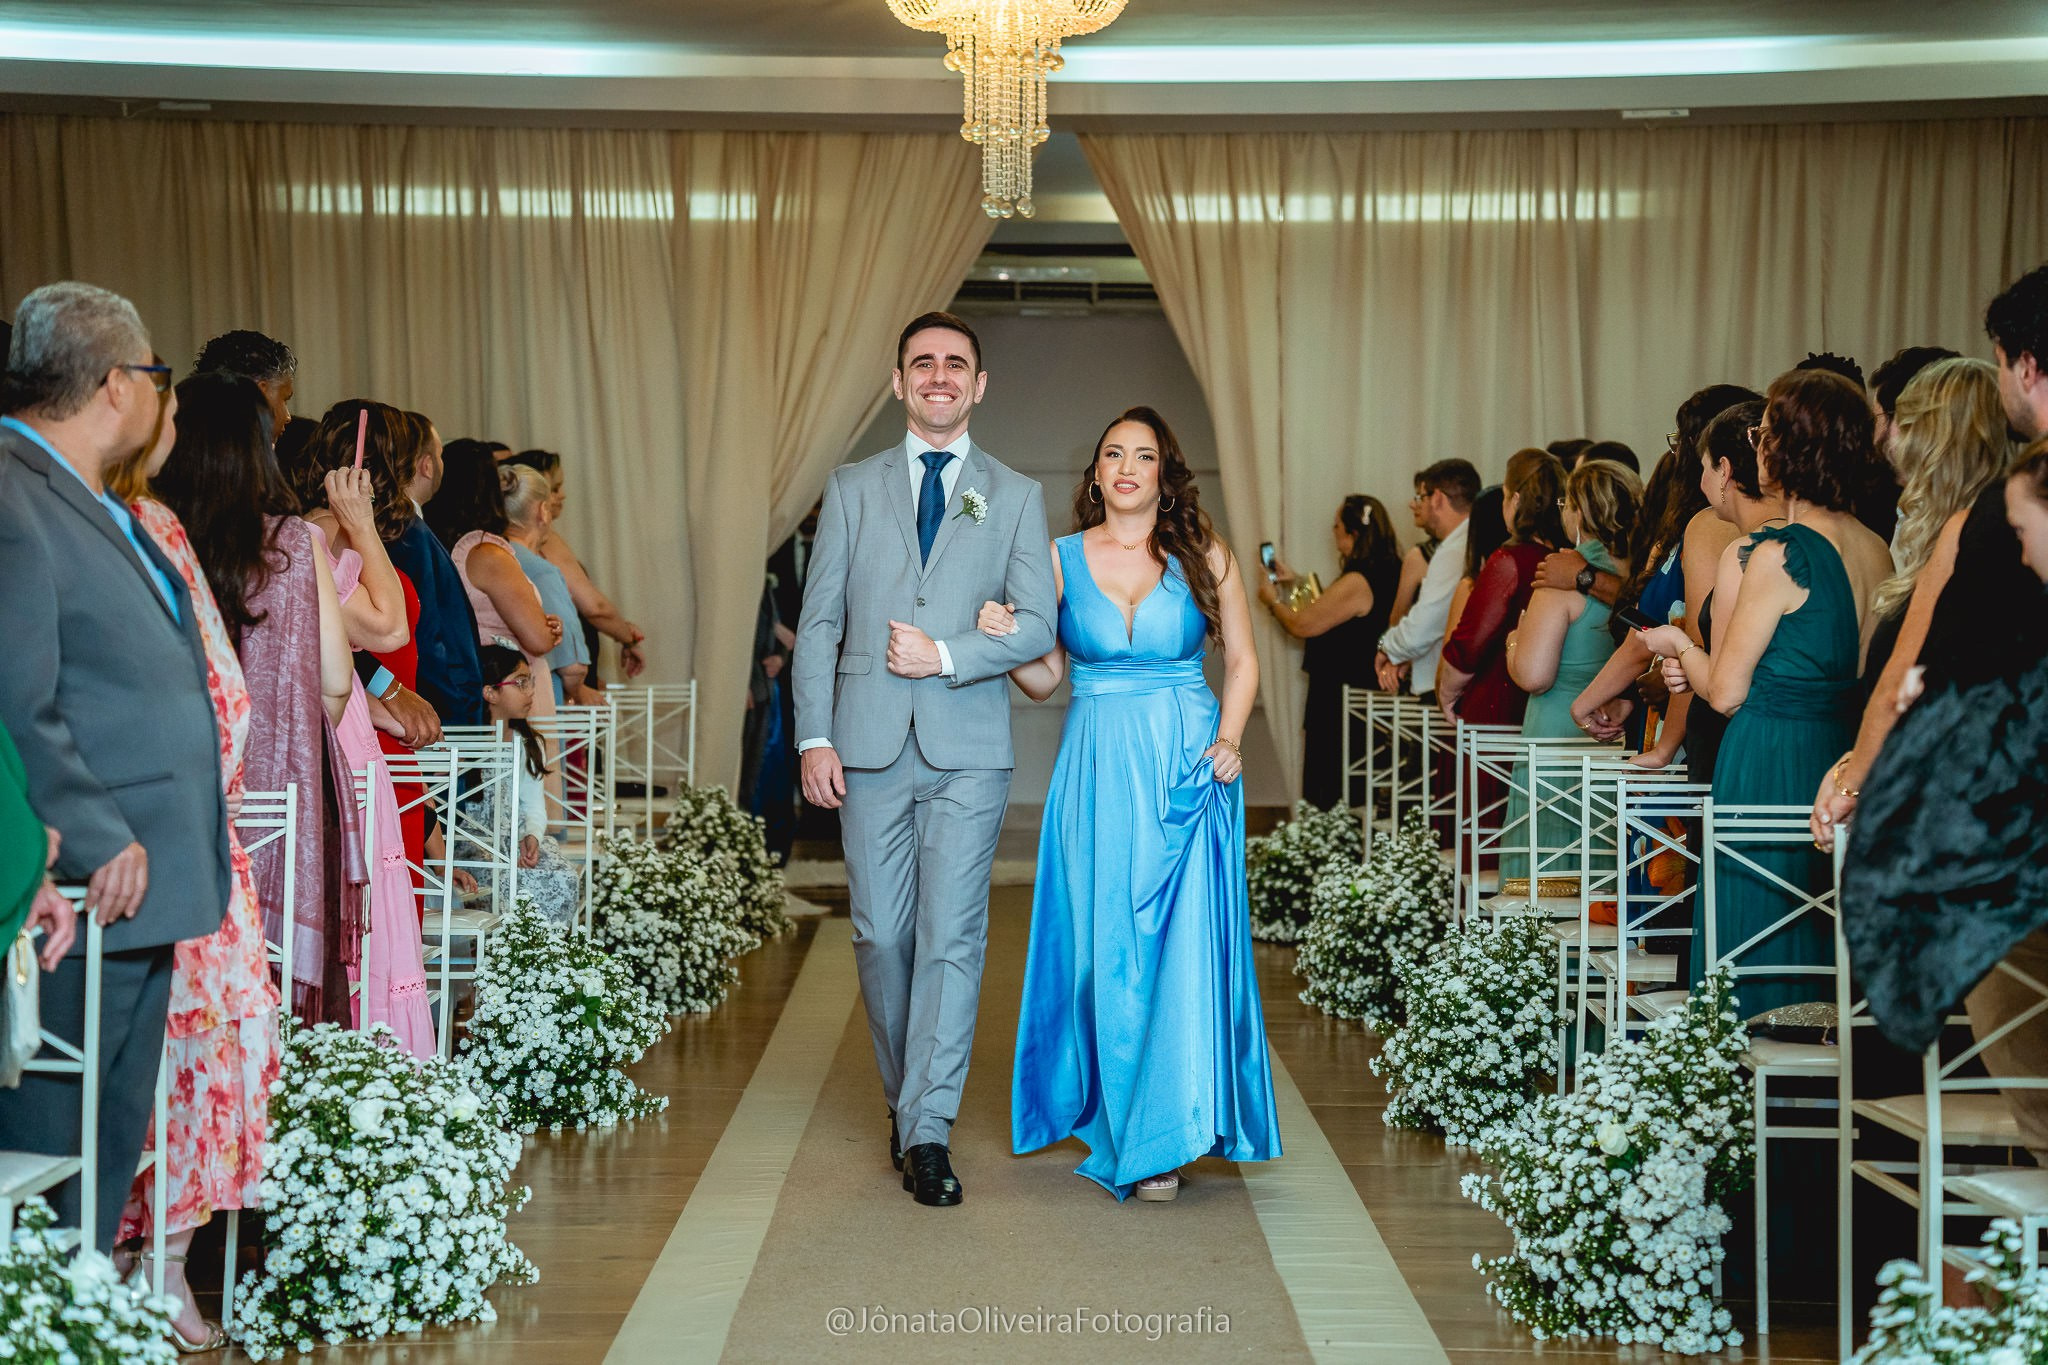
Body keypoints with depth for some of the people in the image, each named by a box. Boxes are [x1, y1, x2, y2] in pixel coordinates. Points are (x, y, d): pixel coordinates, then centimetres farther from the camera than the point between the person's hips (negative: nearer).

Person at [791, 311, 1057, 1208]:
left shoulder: (1016, 497, 9)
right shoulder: (851, 490, 12)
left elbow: (1037, 627, 2)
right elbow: (818, 622, 8)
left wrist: (945, 654, -12)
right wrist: (814, 736, -2)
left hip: (968, 749, -1)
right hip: (870, 747, 1)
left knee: (952, 936, -7)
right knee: (880, 936, 5)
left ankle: (927, 1131, -4)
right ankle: (905, 1102, 22)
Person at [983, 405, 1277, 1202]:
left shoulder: (1204, 556, 4)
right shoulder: (1060, 559, 6)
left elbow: (1241, 660, 9)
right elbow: (1044, 680, 10)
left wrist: (1229, 738, -6)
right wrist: (1006, 641, -9)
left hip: (1188, 768, -1)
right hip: (1097, 771, 1)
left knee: (1186, 943, -6)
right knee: (1105, 948, 3)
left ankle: (1165, 1136, 3)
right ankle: (1116, 1120, 18)